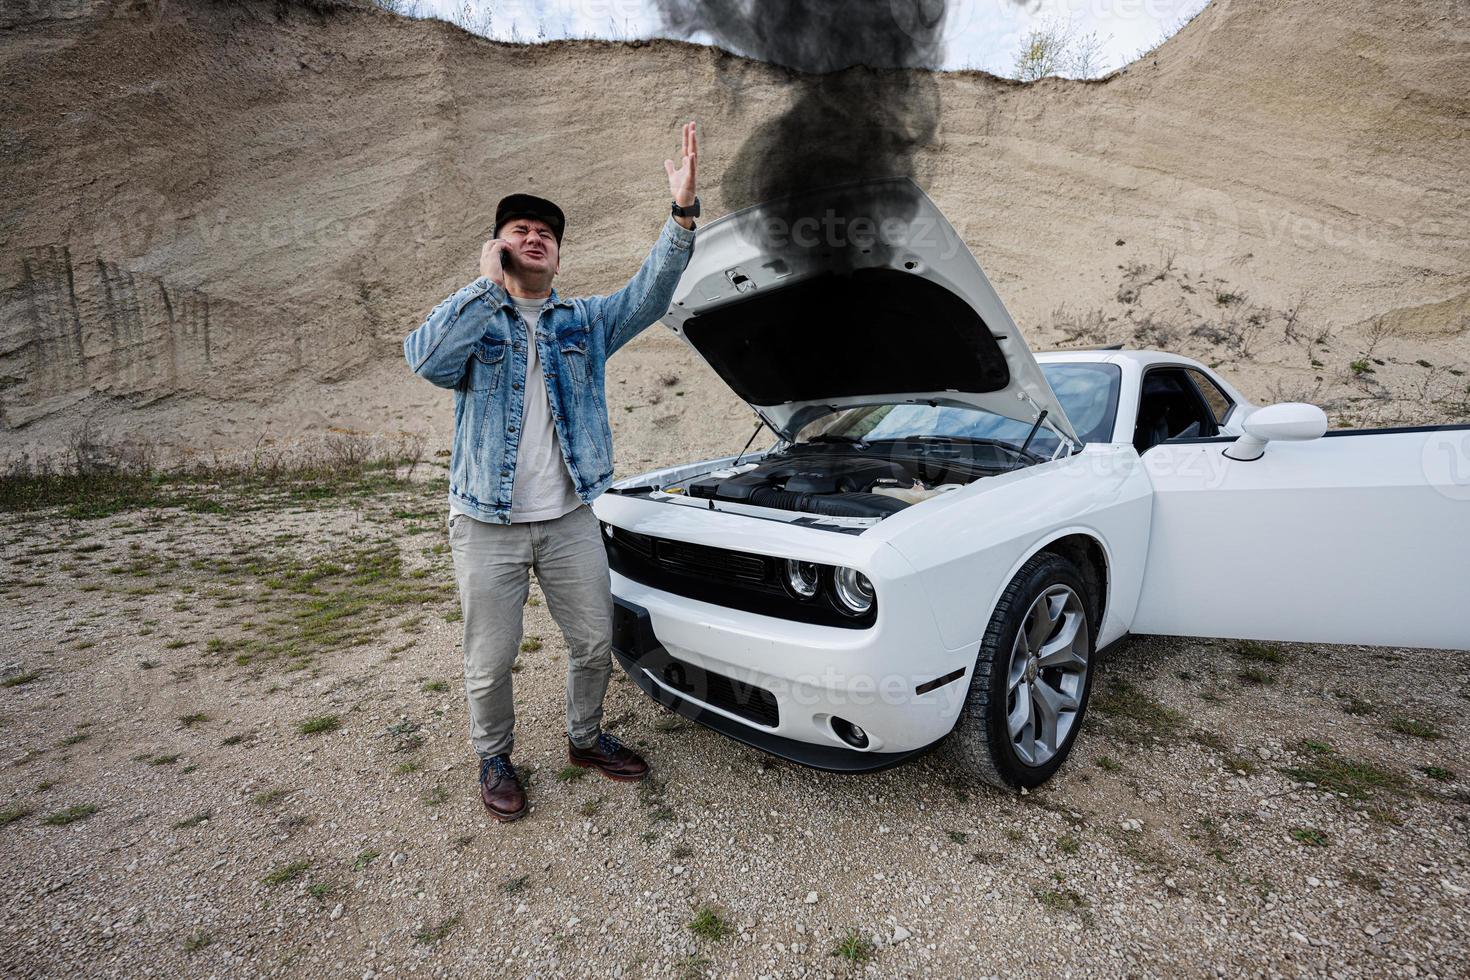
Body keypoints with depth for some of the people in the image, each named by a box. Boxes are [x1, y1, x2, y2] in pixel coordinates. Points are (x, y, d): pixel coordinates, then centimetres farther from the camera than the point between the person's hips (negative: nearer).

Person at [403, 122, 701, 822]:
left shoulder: (584, 321, 8)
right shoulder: (473, 320, 1)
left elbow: (650, 294, -7)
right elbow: (424, 358, -21)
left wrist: (682, 212, -19)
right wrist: (488, 283, -18)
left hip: (570, 518, 3)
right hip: (487, 525, -2)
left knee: (595, 641, 12)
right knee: (490, 661, 9)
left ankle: (585, 738, 38)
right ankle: (494, 758, 35)